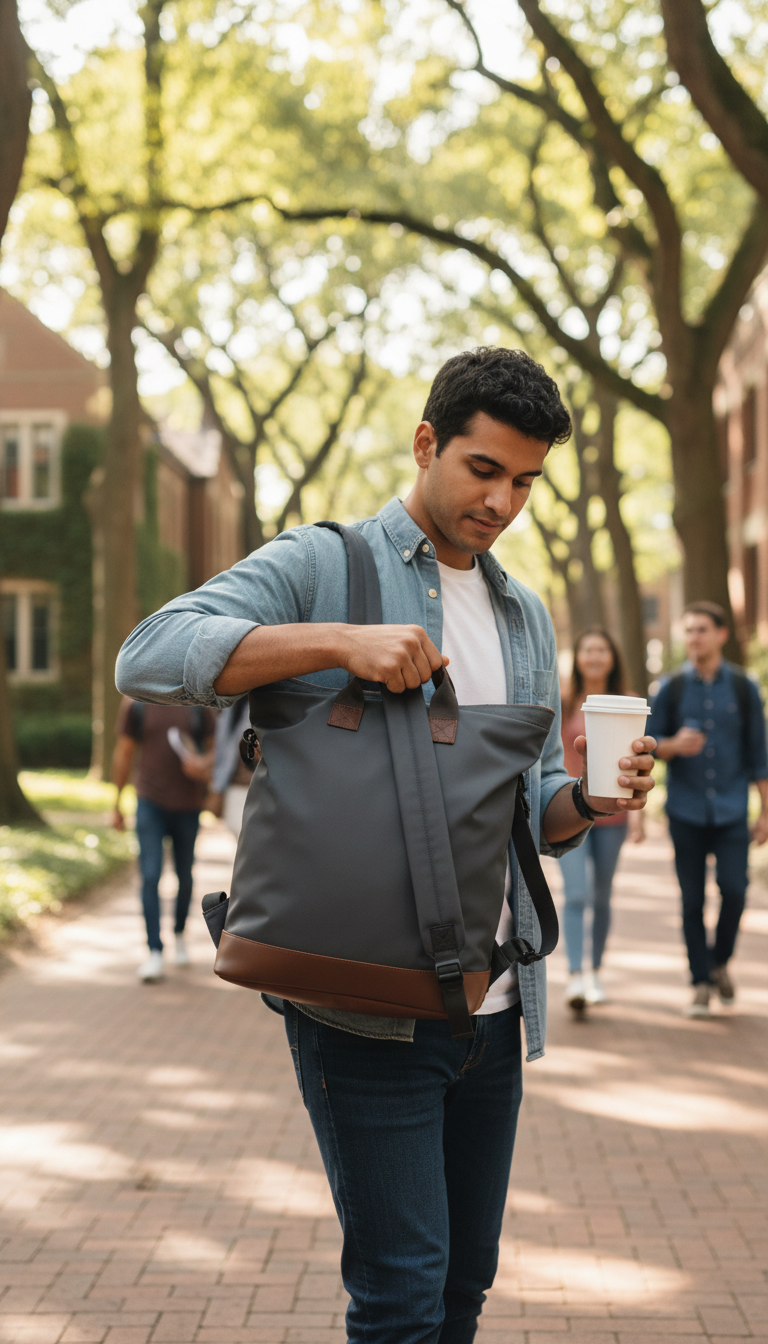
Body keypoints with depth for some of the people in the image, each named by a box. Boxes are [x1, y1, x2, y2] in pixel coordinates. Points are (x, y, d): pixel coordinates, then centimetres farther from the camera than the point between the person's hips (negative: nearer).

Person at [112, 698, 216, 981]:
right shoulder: (135, 705, 0)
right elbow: (123, 755, 7)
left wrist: (205, 764, -17)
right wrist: (116, 806, 9)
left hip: (188, 806, 1)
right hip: (150, 805, -1)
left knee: (185, 877, 13)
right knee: (150, 876, -12)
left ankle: (179, 934, 38)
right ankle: (155, 954, -12)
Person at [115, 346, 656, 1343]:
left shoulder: (526, 619, 17)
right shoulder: (323, 567, -2)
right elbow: (149, 656, -16)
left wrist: (588, 800, -4)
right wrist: (339, 643, -26)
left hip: (493, 1004, 6)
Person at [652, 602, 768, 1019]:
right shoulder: (671, 689, 3)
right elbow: (650, 745, 6)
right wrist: (675, 746, -17)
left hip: (731, 811, 0)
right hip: (686, 811, 0)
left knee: (733, 890, -9)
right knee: (692, 899, 0)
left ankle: (720, 962, 17)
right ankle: (701, 984, 10)